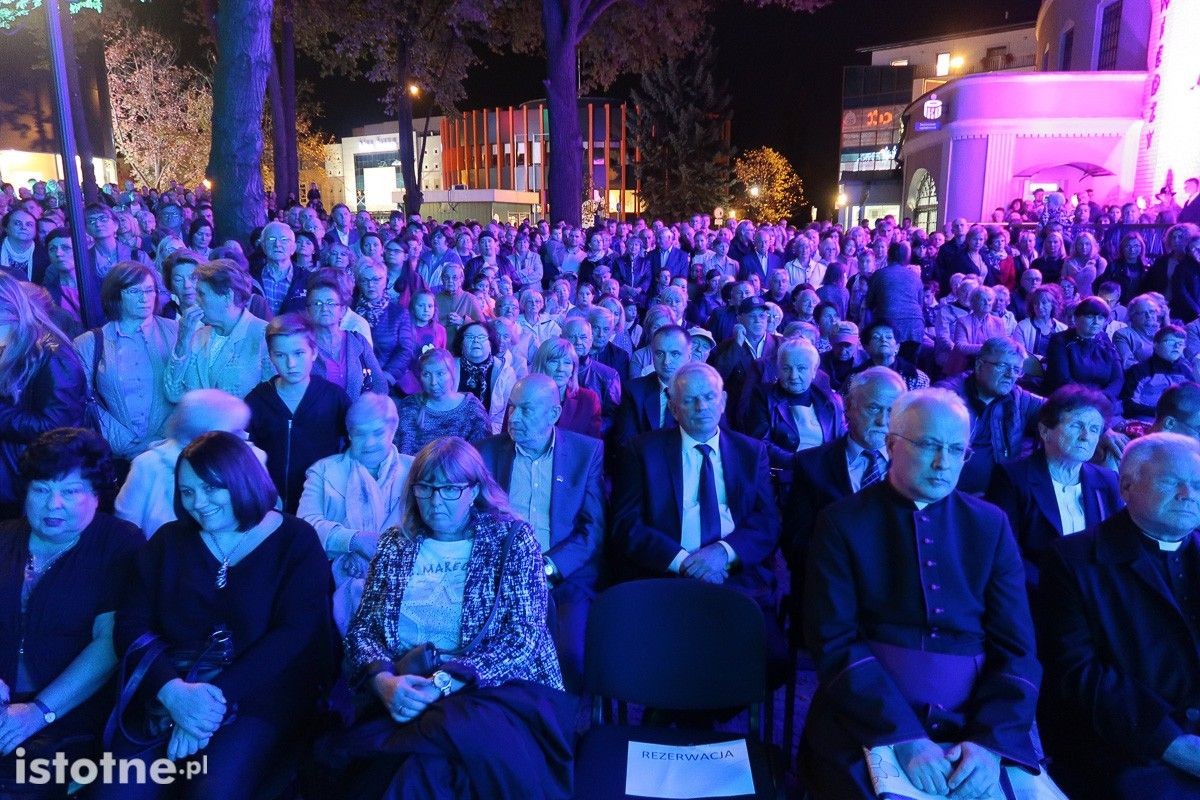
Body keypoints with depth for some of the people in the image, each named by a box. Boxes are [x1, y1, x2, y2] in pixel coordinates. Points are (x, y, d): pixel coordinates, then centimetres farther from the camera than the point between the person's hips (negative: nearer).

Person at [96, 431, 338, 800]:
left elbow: (293, 634, -9)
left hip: (262, 693, -3)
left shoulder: (296, 541, 2)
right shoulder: (168, 542, 13)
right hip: (172, 693, 4)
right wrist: (172, 690, -16)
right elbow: (131, 626, 3)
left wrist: (218, 697, -19)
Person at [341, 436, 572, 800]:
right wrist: (383, 680, -14)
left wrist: (442, 683, -19)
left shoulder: (512, 538, 0)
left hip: (496, 690, -2)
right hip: (402, 695, 2)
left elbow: (522, 637, -8)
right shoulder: (395, 543, 11)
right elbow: (362, 628, 8)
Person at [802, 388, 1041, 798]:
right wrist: (904, 737, -19)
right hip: (867, 725, -2)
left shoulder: (990, 525, 6)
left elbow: (1015, 648, 1)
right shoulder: (842, 522, -2)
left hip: (975, 724, 3)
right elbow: (834, 642, -9)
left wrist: (990, 742, -13)